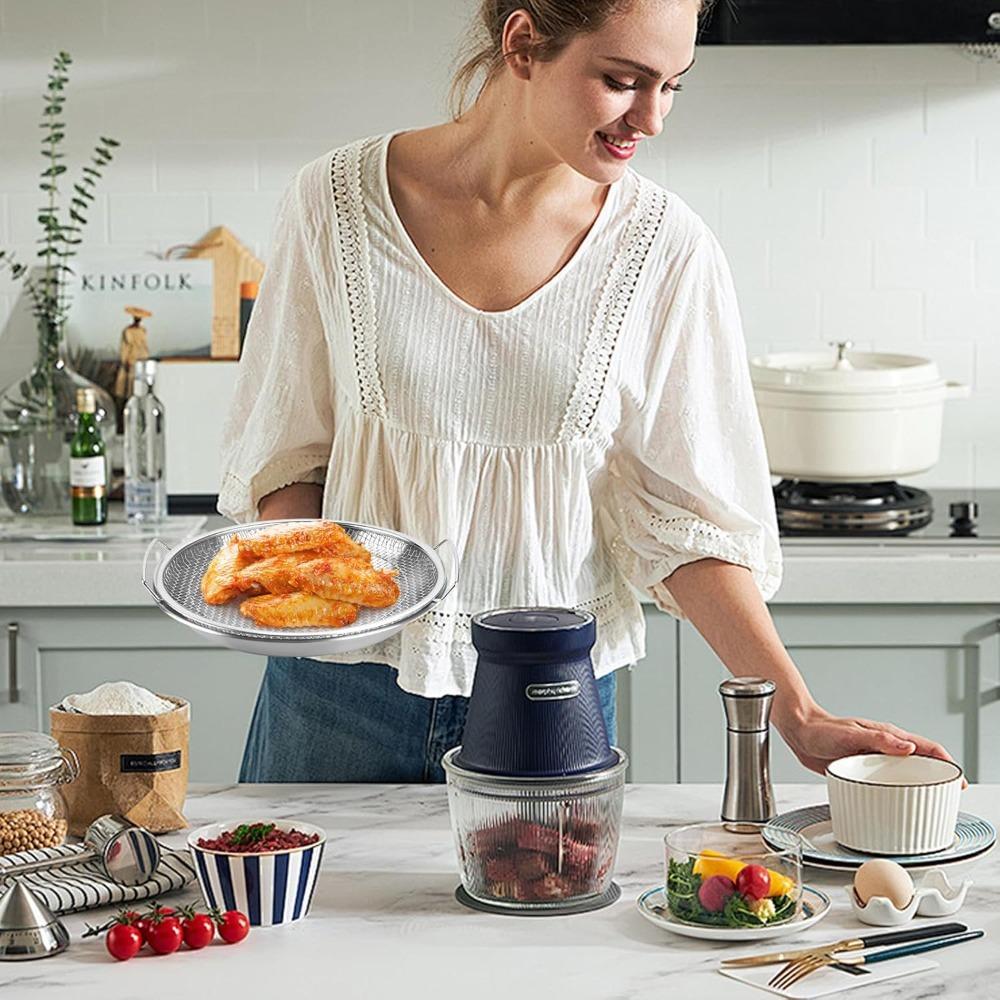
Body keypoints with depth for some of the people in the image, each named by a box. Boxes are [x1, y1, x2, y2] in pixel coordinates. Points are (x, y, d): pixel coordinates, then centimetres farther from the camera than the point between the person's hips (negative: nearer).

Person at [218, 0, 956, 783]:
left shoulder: (665, 251, -6)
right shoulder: (337, 203, -6)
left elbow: (686, 514, -3)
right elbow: (286, 445, 2)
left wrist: (798, 714, -10)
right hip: (343, 693, 1)